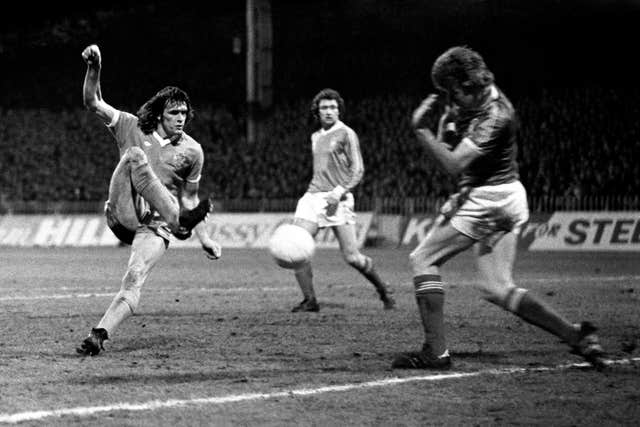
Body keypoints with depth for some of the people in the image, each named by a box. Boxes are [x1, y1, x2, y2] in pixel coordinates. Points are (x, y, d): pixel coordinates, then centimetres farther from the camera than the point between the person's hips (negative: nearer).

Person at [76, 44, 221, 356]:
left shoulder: (191, 151, 8)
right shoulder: (133, 129, 6)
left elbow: (189, 198, 15)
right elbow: (93, 103, -2)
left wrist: (204, 239, 7)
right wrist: (94, 68, -18)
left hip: (155, 225, 0)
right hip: (122, 214, 0)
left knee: (134, 279, -22)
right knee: (135, 155, -24)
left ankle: (99, 336, -22)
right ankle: (180, 222, -32)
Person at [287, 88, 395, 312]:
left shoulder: (346, 134, -2)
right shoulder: (315, 137, 18)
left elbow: (358, 169, -7)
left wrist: (340, 190, -19)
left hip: (338, 199, -6)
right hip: (313, 196, 6)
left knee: (352, 257, -8)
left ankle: (384, 291, 16)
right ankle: (309, 300, -2)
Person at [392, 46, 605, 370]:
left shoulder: (496, 117, -23)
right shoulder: (465, 102, 4)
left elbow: (453, 165, -26)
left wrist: (422, 130, -19)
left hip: (488, 199, -9)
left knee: (423, 258, -5)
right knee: (498, 289, 9)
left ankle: (435, 352, -8)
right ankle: (575, 335, 6)